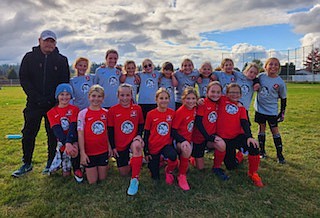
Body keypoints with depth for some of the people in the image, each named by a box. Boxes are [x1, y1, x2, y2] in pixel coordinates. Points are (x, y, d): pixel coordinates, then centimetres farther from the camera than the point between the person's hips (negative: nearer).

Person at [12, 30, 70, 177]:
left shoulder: (62, 60, 5)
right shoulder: (29, 57, 6)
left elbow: (64, 82, 2)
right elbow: (23, 79, 1)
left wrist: (52, 98, -10)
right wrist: (36, 97, -11)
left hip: (54, 104, -1)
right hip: (34, 104, 1)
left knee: (53, 134, 6)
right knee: (28, 134, 5)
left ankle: (51, 162, 21)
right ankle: (27, 164, 21)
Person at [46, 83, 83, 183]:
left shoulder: (74, 109, -1)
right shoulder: (51, 112, 1)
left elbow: (73, 127, -15)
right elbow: (57, 130, -13)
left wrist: (69, 142, -32)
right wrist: (66, 144, -30)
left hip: (73, 139, -1)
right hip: (62, 141, 1)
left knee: (74, 147, -34)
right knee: (66, 173, -2)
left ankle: (76, 169, -5)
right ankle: (66, 169, 36)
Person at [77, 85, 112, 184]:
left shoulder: (106, 112, 2)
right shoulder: (83, 113, -8)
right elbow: (80, 134, -8)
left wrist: (109, 146, 5)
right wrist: (82, 153, -10)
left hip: (103, 151, 3)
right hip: (89, 152, -2)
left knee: (102, 179, 12)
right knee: (92, 181, 7)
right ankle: (85, 169, 34)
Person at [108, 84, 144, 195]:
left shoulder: (137, 108, -1)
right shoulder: (113, 110, -4)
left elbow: (141, 125, 8)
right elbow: (110, 130, 0)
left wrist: (139, 135, -11)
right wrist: (113, 147, -2)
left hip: (133, 140, -1)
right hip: (119, 144, 1)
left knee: (137, 146, -39)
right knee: (123, 173, 5)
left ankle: (135, 179, -28)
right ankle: (128, 160, 41)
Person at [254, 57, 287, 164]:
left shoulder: (280, 82, -9)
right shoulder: (261, 76, -6)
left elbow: (283, 98, 0)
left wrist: (282, 112, 1)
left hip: (272, 110, -2)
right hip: (260, 108, 2)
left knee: (275, 130, 1)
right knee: (261, 128, 11)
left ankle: (279, 154, 14)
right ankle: (262, 151, 25)